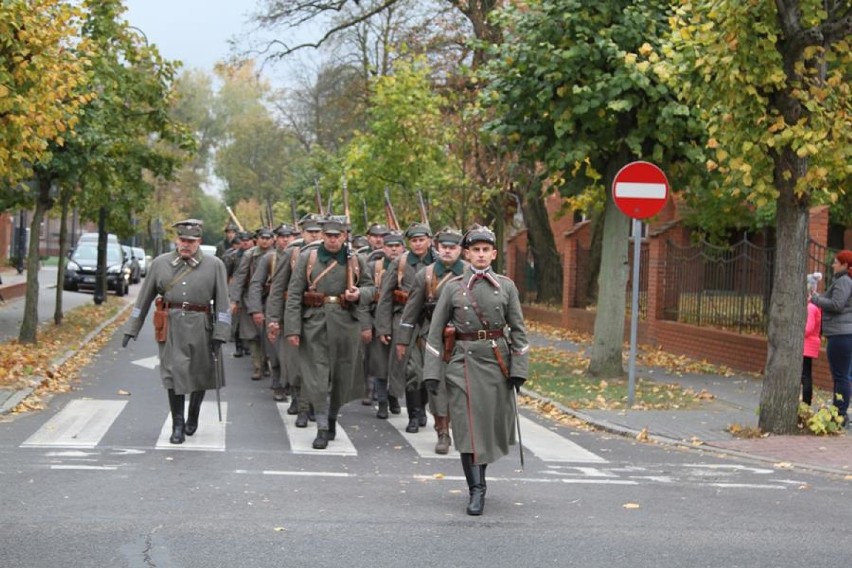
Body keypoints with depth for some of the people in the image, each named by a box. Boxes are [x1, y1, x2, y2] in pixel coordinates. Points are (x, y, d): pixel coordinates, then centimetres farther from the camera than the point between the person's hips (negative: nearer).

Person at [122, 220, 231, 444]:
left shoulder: (214, 265, 1)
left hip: (200, 329, 0)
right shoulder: (160, 263, 6)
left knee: (200, 375, 10)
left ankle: (193, 417, 34)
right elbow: (144, 298, 10)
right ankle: (177, 426, 1)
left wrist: (220, 334, -7)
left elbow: (222, 303, 0)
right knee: (174, 375, -6)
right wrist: (131, 329, 8)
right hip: (171, 328, 0)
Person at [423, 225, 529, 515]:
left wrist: (518, 370, 0)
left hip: (497, 361, 2)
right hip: (464, 361, -2)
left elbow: (518, 330, 7)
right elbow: (436, 331, 3)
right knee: (469, 425, -8)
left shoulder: (506, 286, 5)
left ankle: (478, 477, 30)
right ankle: (476, 491, -7)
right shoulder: (453, 287, 2)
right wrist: (432, 372, -3)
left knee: (493, 424, 8)